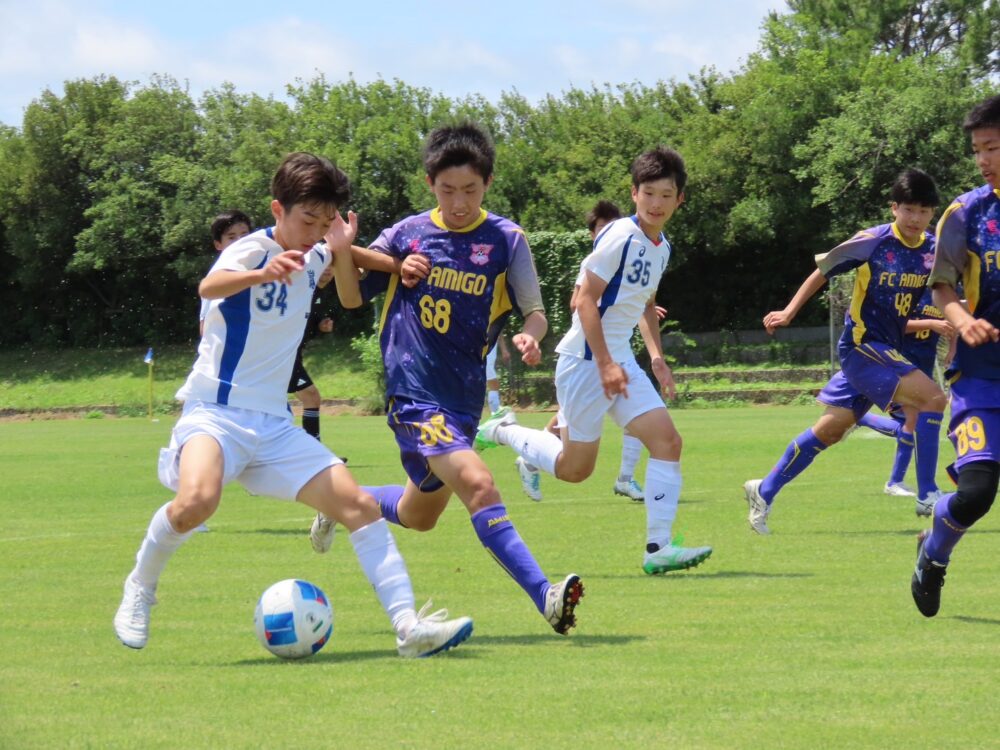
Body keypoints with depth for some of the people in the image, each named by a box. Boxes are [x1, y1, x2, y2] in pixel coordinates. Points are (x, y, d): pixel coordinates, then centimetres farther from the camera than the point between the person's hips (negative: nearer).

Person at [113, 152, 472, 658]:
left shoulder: (313, 258, 9)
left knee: (359, 505, -4)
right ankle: (140, 587, -7)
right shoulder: (254, 249, -12)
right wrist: (262, 273, -58)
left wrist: (342, 250, 8)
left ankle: (409, 626, -5)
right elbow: (210, 287, -36)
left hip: (274, 425, 7)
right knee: (197, 500, -34)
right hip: (215, 413, -7)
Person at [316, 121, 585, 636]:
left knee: (418, 516, 19)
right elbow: (353, 295, 8)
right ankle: (545, 597, -32)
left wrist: (529, 336, -26)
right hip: (413, 393, -3)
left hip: (464, 399, 3)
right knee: (477, 484, -26)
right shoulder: (408, 234, 1)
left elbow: (536, 313, -4)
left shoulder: (506, 240, -1)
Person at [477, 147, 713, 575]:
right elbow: (585, 300, -18)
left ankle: (658, 547, -9)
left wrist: (655, 355, 18)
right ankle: (503, 432, 25)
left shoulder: (661, 248, 11)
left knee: (667, 440, -8)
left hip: (622, 361, 8)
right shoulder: (620, 237, -16)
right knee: (575, 468, 1)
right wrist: (605, 364, -20)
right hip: (587, 359, -8)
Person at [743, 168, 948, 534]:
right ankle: (927, 496, -16)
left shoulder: (935, 250, 1)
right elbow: (823, 270, -2)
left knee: (832, 427, 9)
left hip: (890, 351, 6)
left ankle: (765, 491, 20)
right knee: (932, 397, -21)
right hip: (863, 344, -6)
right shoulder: (873, 241, -14)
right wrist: (790, 311, -4)